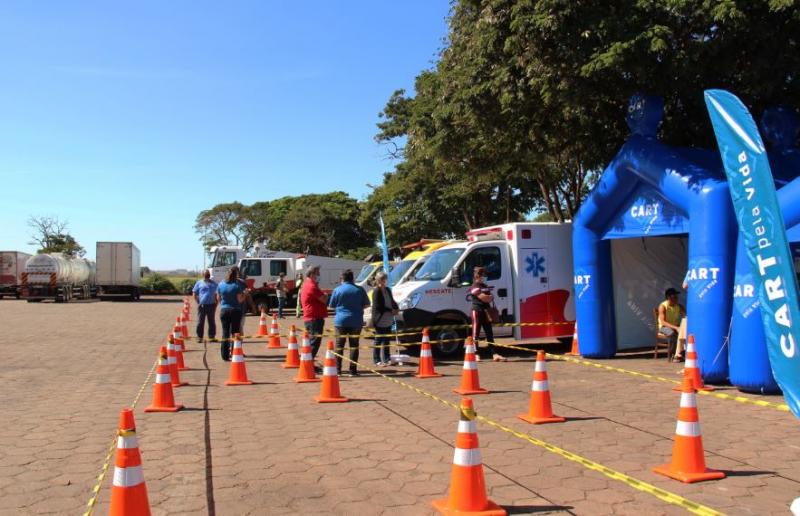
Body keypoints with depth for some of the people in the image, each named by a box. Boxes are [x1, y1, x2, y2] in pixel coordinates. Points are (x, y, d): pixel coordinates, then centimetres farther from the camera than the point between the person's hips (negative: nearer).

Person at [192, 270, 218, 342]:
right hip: (202, 305, -2)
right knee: (200, 322, 1)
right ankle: (199, 337, 8)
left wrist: (216, 304, 5)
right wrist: (198, 303, -3)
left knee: (212, 322, 6)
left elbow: (216, 295, 15)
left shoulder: (213, 283, 12)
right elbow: (194, 294, 7)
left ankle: (212, 337, 13)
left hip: (211, 305, 2)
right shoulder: (199, 283, 7)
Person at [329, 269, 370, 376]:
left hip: (341, 321, -1)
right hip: (356, 321, 1)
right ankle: (353, 370, 3)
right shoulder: (360, 290, 1)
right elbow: (366, 304, 8)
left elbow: (331, 305, 5)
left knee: (339, 345, 7)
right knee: (354, 345, 5)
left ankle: (337, 369, 6)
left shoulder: (337, 290, -3)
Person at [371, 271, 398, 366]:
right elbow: (378, 306, -17)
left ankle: (386, 359, 19)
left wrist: (396, 308, -2)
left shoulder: (388, 290, 11)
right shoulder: (376, 291, -12)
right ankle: (377, 360, 8)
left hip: (388, 320, 7)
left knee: (386, 340, 12)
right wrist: (391, 311, -18)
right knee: (378, 340, 0)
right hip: (379, 320, -7)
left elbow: (392, 301, 19)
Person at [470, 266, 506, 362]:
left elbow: (491, 298, 14)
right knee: (476, 333, -4)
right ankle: (475, 354, 0)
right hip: (477, 311, -8)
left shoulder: (485, 286, 18)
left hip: (486, 311, 8)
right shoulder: (475, 287, -9)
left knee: (489, 333, 7)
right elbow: (483, 297, -18)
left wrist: (488, 297, -8)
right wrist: (490, 297, 0)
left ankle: (494, 354, 8)